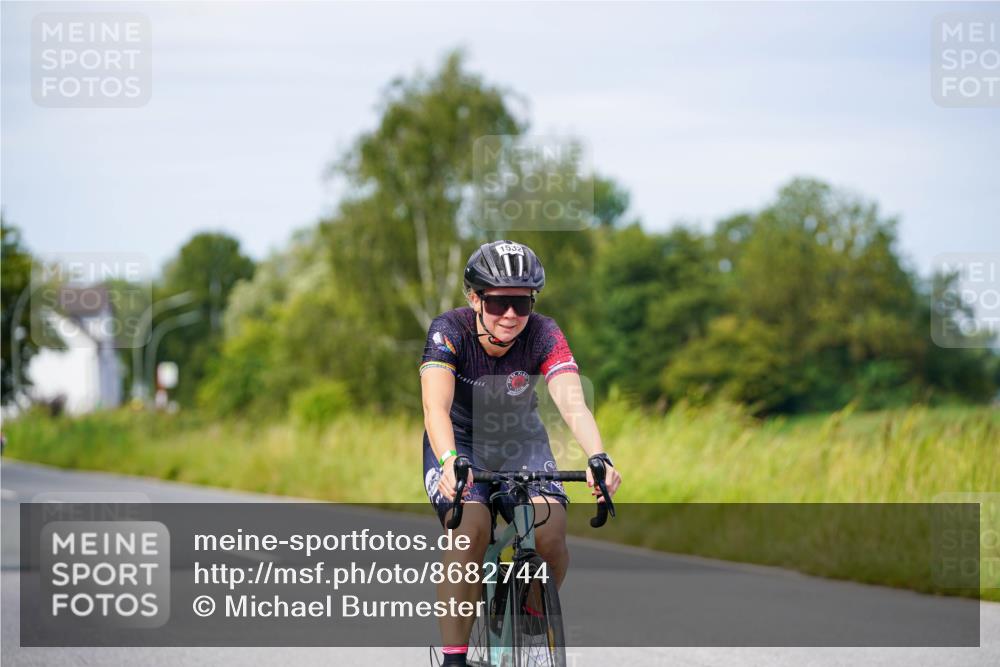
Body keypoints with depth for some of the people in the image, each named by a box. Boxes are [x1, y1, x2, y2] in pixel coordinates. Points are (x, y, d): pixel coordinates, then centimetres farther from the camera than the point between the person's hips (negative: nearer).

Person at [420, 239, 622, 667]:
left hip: (520, 441, 2)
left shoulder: (543, 335, -22)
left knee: (551, 535, -21)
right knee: (471, 531, -29)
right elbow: (436, 406, -40)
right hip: (459, 442, -2)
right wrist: (449, 461, -59)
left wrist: (598, 458, -54)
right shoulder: (449, 331, -26)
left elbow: (572, 402, -35)